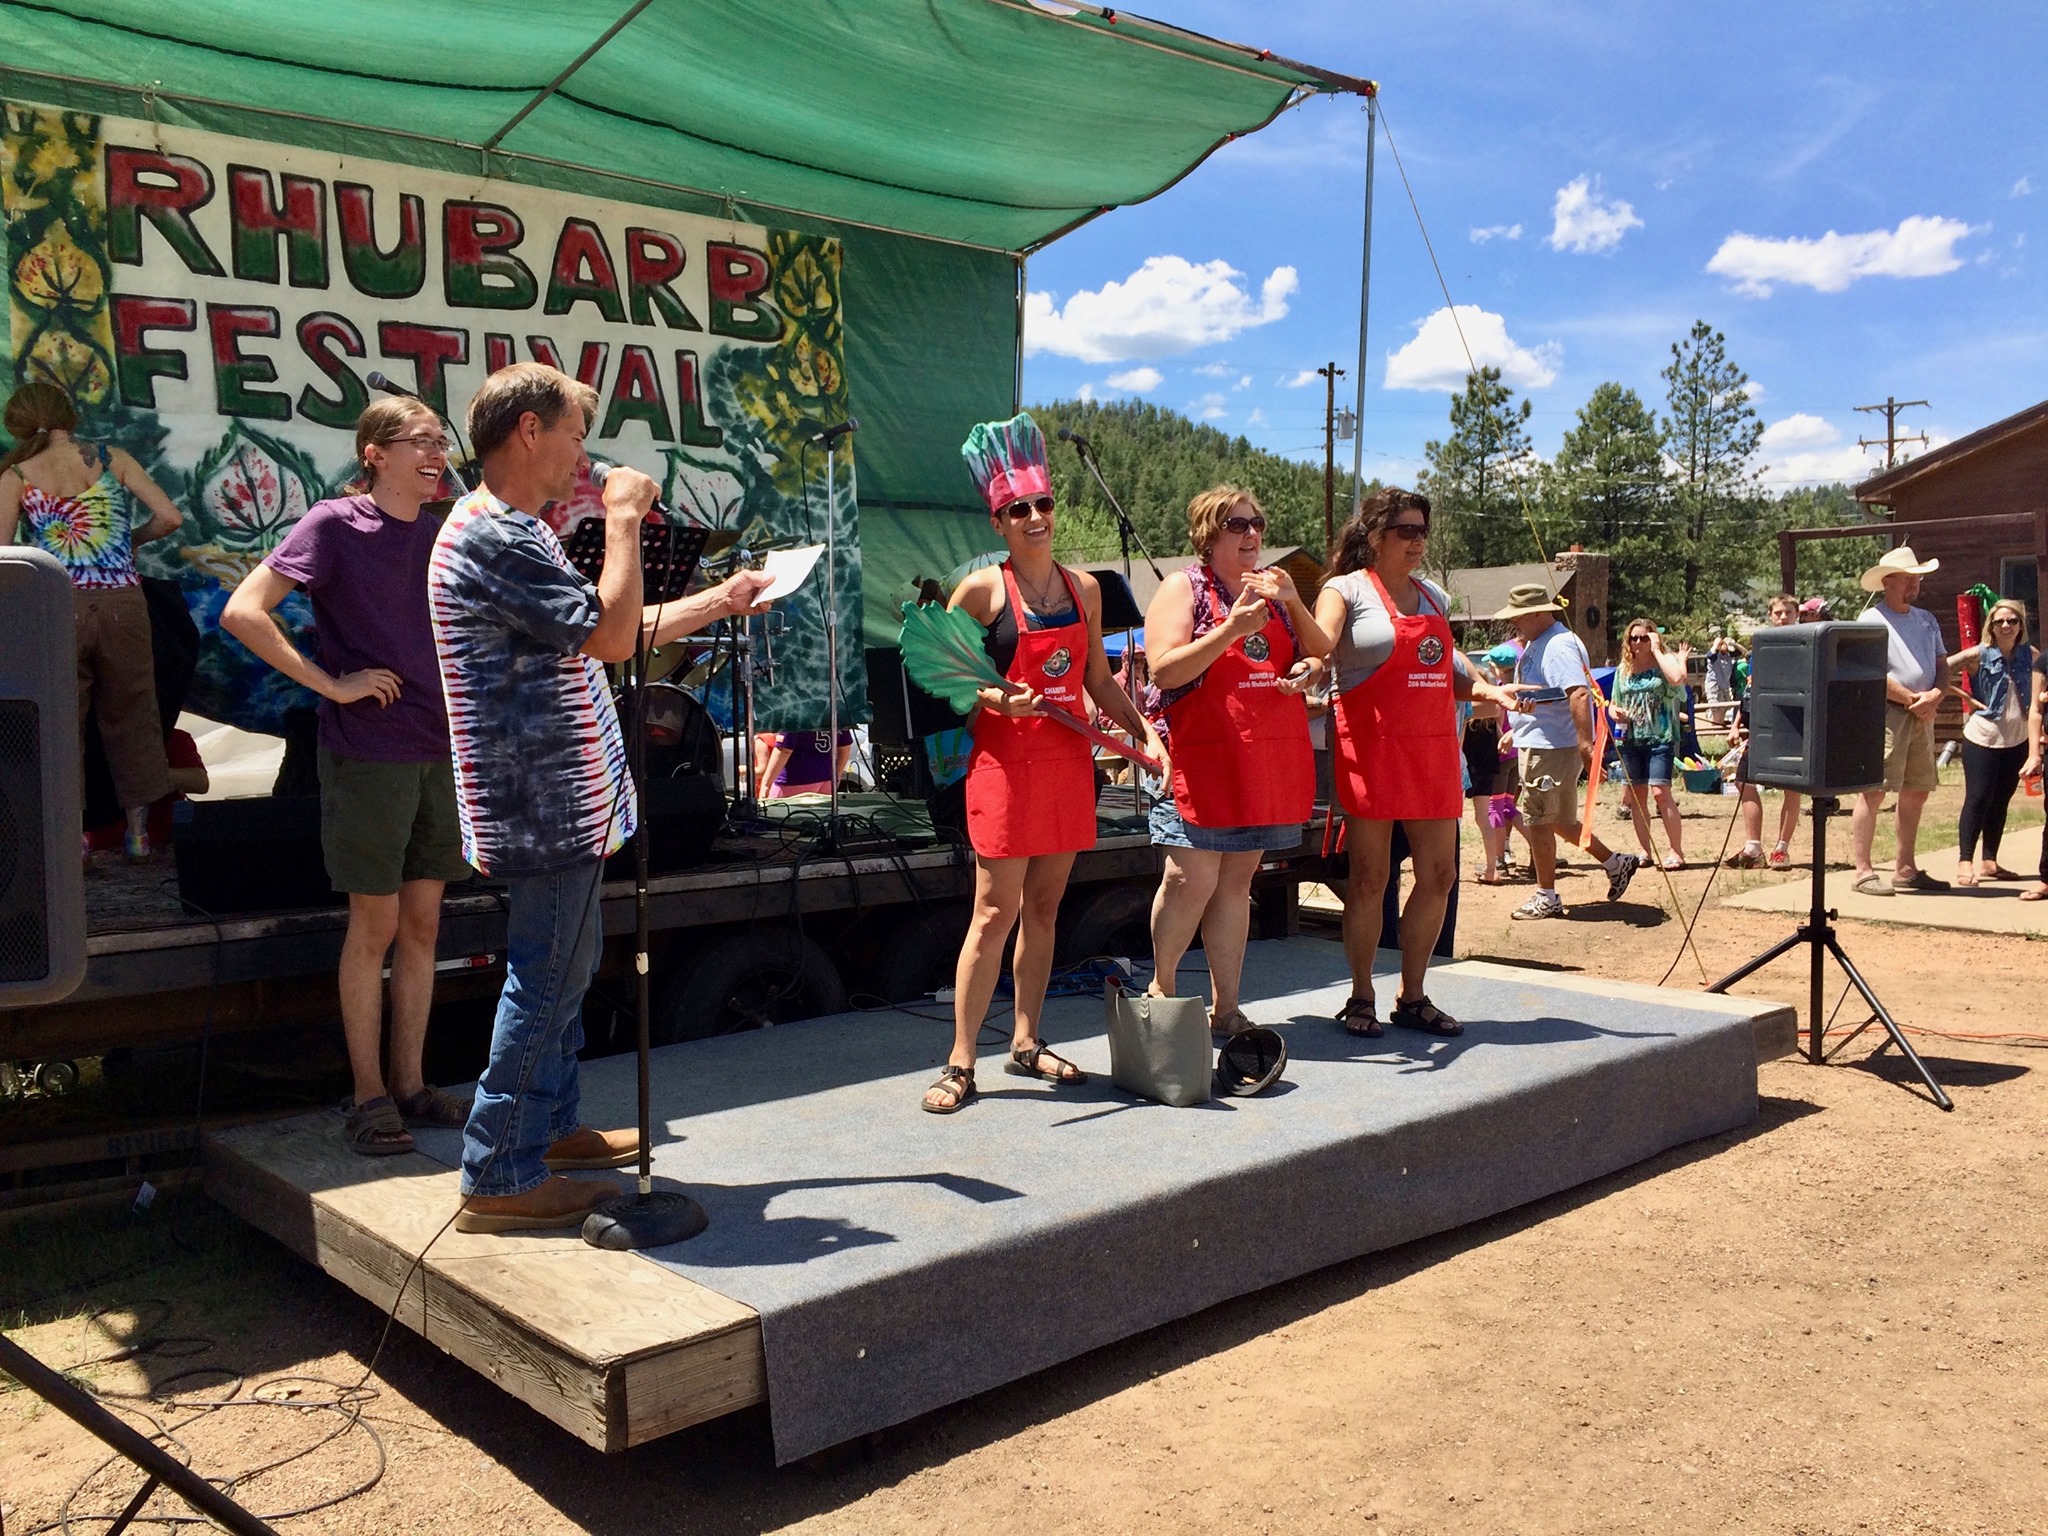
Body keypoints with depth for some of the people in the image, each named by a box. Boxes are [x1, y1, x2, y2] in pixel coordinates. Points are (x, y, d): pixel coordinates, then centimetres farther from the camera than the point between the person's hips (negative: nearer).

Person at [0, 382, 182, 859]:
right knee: (129, 716, 13)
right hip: (122, 601, 1)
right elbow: (170, 518, -1)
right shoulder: (113, 460, 5)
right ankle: (138, 828, 17)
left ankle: (71, 832, 13)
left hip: (57, 605, -1)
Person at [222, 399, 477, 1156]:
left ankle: (409, 1083, 20)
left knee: (422, 921, 9)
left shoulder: (440, 535, 9)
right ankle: (369, 1094, 13)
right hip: (367, 754, -5)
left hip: (439, 752, 6)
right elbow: (242, 613, -15)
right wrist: (332, 684, -16)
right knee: (375, 922, 1)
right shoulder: (334, 524, -7)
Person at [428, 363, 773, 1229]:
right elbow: (613, 636, -24)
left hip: (560, 799, 11)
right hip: (546, 806, -11)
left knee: (564, 971, 19)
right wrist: (624, 517, -14)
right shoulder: (492, 537, -18)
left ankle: (552, 1126, 33)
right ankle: (499, 1176, 5)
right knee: (545, 981, -4)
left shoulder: (515, 532, 17)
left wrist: (723, 600, 23)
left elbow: (612, 635, 23)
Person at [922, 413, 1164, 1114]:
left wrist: (1145, 731, 9)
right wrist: (995, 698, -18)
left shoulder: (1084, 587, 10)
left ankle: (1026, 1042, 24)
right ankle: (961, 1063, 1)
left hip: (1069, 762, 5)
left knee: (1044, 906, 11)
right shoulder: (982, 589, -5)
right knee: (995, 912, -7)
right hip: (1005, 762, -5)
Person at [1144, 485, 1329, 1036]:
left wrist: (1293, 603, -4)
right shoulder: (1184, 587, 0)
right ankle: (1161, 987, 14)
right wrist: (1233, 628, -21)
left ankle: (1225, 1006, 15)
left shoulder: (1274, 583, 16)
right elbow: (1164, 670, -12)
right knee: (1192, 880, -8)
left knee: (1237, 882, 8)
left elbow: (1320, 654, 15)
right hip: (1203, 757, -5)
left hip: (1271, 757, 5)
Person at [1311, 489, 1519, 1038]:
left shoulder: (1435, 597, 17)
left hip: (1434, 750, 6)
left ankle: (1412, 997, 18)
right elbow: (1320, 647, -18)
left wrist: (1488, 692, 6)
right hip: (1372, 750, -6)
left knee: (1439, 875, 5)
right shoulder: (1346, 590, -1)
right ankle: (1361, 997, 12)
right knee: (1370, 878, -1)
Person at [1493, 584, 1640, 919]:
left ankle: (1546, 897, 9)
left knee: (1540, 822, -2)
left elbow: (1578, 694, -30)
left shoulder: (1559, 646, -18)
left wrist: (1586, 745, -37)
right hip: (1534, 744, 10)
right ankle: (1615, 863, 28)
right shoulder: (1534, 644, 15)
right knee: (1558, 820, 18)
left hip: (1551, 749, -10)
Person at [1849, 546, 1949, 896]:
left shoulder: (1927, 620, 19)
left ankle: (1905, 869, 20)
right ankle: (1863, 871, -9)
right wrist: (1912, 699, -13)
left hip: (1922, 715, 8)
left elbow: (1942, 666, 16)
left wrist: (1935, 695, -4)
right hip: (1884, 713, -8)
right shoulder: (1872, 619, -5)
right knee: (1873, 791, -10)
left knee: (1916, 793, 11)